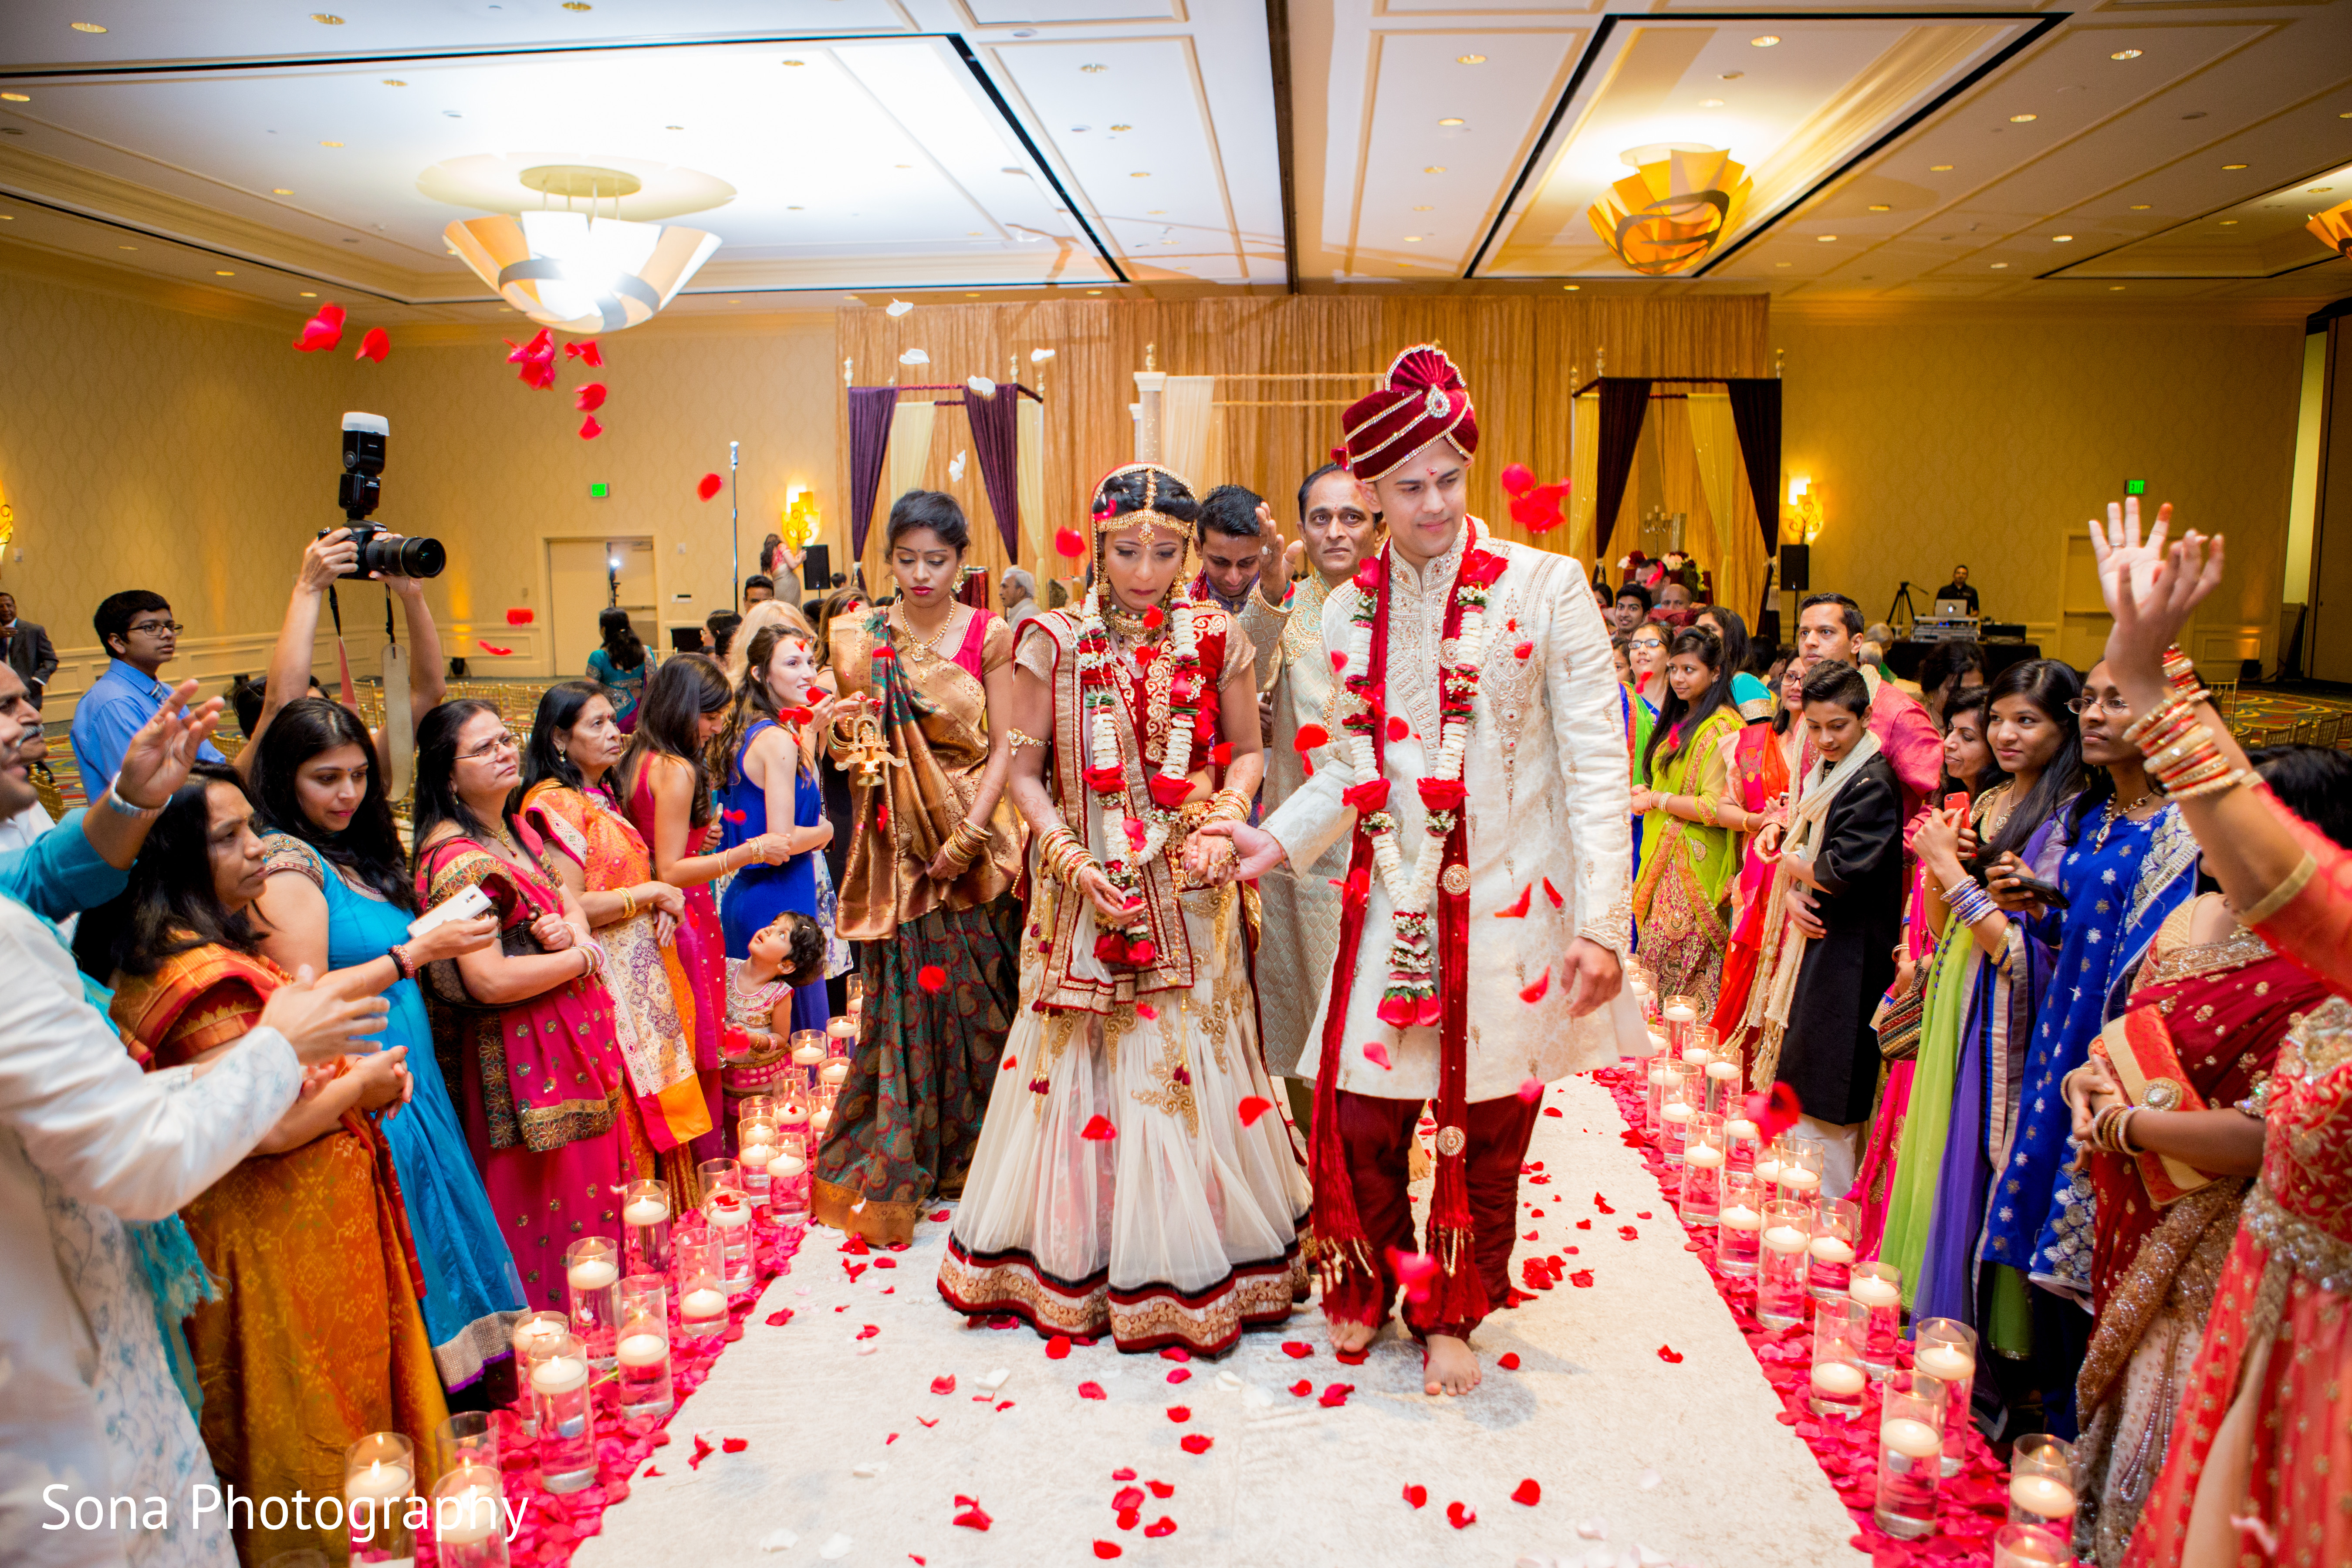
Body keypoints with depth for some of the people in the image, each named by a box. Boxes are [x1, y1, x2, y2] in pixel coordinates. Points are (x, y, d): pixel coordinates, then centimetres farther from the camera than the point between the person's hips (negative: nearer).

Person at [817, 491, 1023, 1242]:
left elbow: (1004, 746, -4)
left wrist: (969, 835, -13)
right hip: (895, 842, 1)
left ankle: (971, 1153, 25)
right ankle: (893, 1171, 19)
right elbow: (852, 745, 8)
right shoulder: (862, 636, 4)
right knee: (899, 994, 4)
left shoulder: (989, 636, -1)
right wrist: (842, 733, -16)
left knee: (975, 993, 6)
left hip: (973, 838, -1)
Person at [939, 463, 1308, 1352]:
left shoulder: (1217, 638, 1)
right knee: (1090, 1070, 7)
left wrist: (1225, 825, -9)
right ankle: (1079, 1264, 26)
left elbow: (1246, 751, 9)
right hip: (1090, 892, -1)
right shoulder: (1056, 642, -3)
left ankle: (1194, 1263, 26)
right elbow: (1022, 769, -1)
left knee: (1190, 1064, 7)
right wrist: (1074, 860, -13)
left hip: (1189, 891, 1)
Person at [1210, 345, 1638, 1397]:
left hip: (1508, 905, -2)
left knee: (1483, 1130, 9)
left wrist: (1602, 919, -13)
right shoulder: (1350, 612, 6)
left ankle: (1453, 1315, 34)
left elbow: (1596, 762, -8)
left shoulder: (1544, 587, -6)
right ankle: (1364, 1288, 33)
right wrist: (1280, 840, 0)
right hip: (1394, 905, 3)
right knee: (1362, 1119, 5)